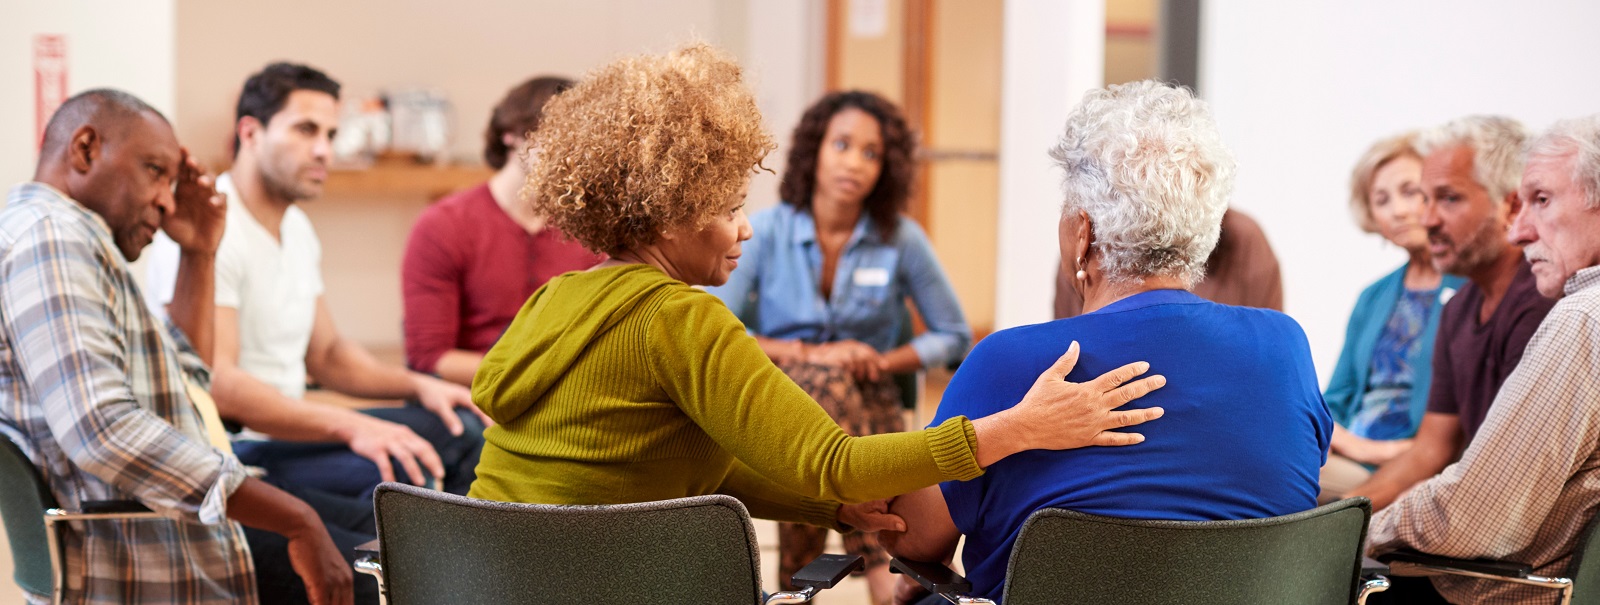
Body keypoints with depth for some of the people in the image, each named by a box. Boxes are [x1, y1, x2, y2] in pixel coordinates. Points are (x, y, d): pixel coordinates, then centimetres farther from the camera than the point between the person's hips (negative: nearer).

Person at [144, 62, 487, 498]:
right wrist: (350, 426, -35)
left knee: (461, 428, 2)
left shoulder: (297, 229, 15)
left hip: (287, 427, 10)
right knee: (394, 472, -30)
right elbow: (217, 385, -27)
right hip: (235, 453, -10)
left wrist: (418, 384, 5)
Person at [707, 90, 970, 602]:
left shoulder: (902, 240, 0)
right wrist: (806, 354, -16)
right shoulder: (766, 233, -3)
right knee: (828, 381, -37)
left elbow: (954, 336, 9)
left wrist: (885, 361, -9)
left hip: (867, 405, 2)